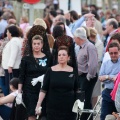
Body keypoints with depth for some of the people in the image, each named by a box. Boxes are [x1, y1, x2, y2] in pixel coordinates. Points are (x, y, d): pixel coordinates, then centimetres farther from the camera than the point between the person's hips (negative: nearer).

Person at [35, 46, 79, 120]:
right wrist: (38, 104, -5)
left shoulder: (73, 72, 4)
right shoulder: (51, 71, 1)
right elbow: (44, 89, 1)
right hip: (53, 108, -1)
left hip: (69, 108, 1)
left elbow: (77, 91, 12)